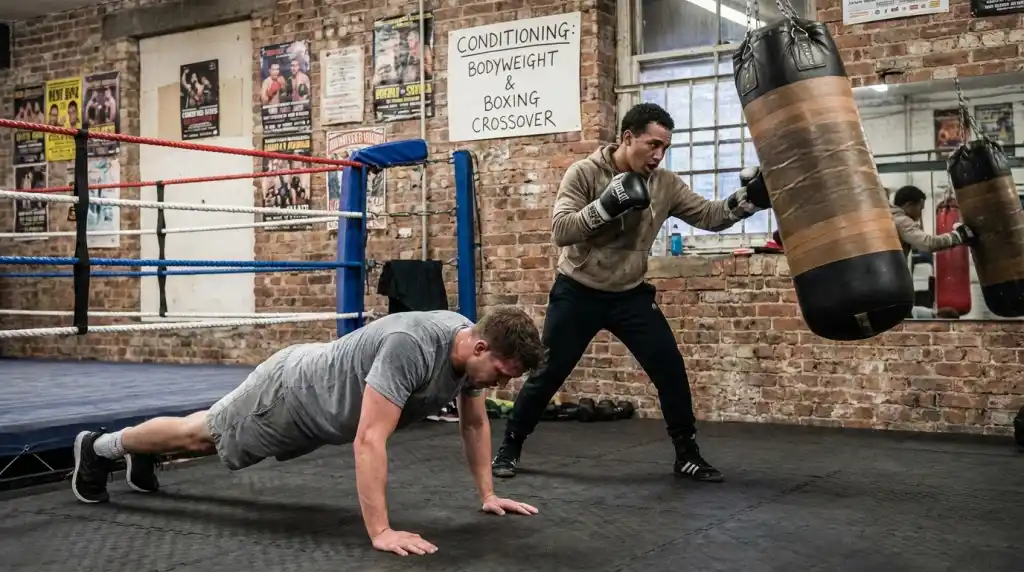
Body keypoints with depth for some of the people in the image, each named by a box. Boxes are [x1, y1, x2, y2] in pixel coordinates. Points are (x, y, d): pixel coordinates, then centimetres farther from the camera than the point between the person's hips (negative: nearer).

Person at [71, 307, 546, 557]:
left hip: (320, 404, 8)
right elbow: (369, 440, -47)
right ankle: (100, 447, 40)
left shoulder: (471, 346, -16)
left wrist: (487, 495, -2)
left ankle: (143, 456, 56)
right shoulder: (411, 346, -44)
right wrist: (380, 532, -48)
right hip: (290, 391, -8)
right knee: (200, 435, 15)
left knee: (212, 438, 30)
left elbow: (475, 422, 1)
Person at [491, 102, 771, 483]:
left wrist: (749, 197, -22)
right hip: (577, 293, -3)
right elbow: (560, 231, -24)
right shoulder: (584, 173, -15)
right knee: (547, 375, 2)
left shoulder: (664, 185, -4)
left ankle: (687, 455, 11)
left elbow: (711, 216, -6)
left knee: (671, 371, -4)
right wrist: (606, 204, -36)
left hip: (631, 295, 4)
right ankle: (509, 448, 21)